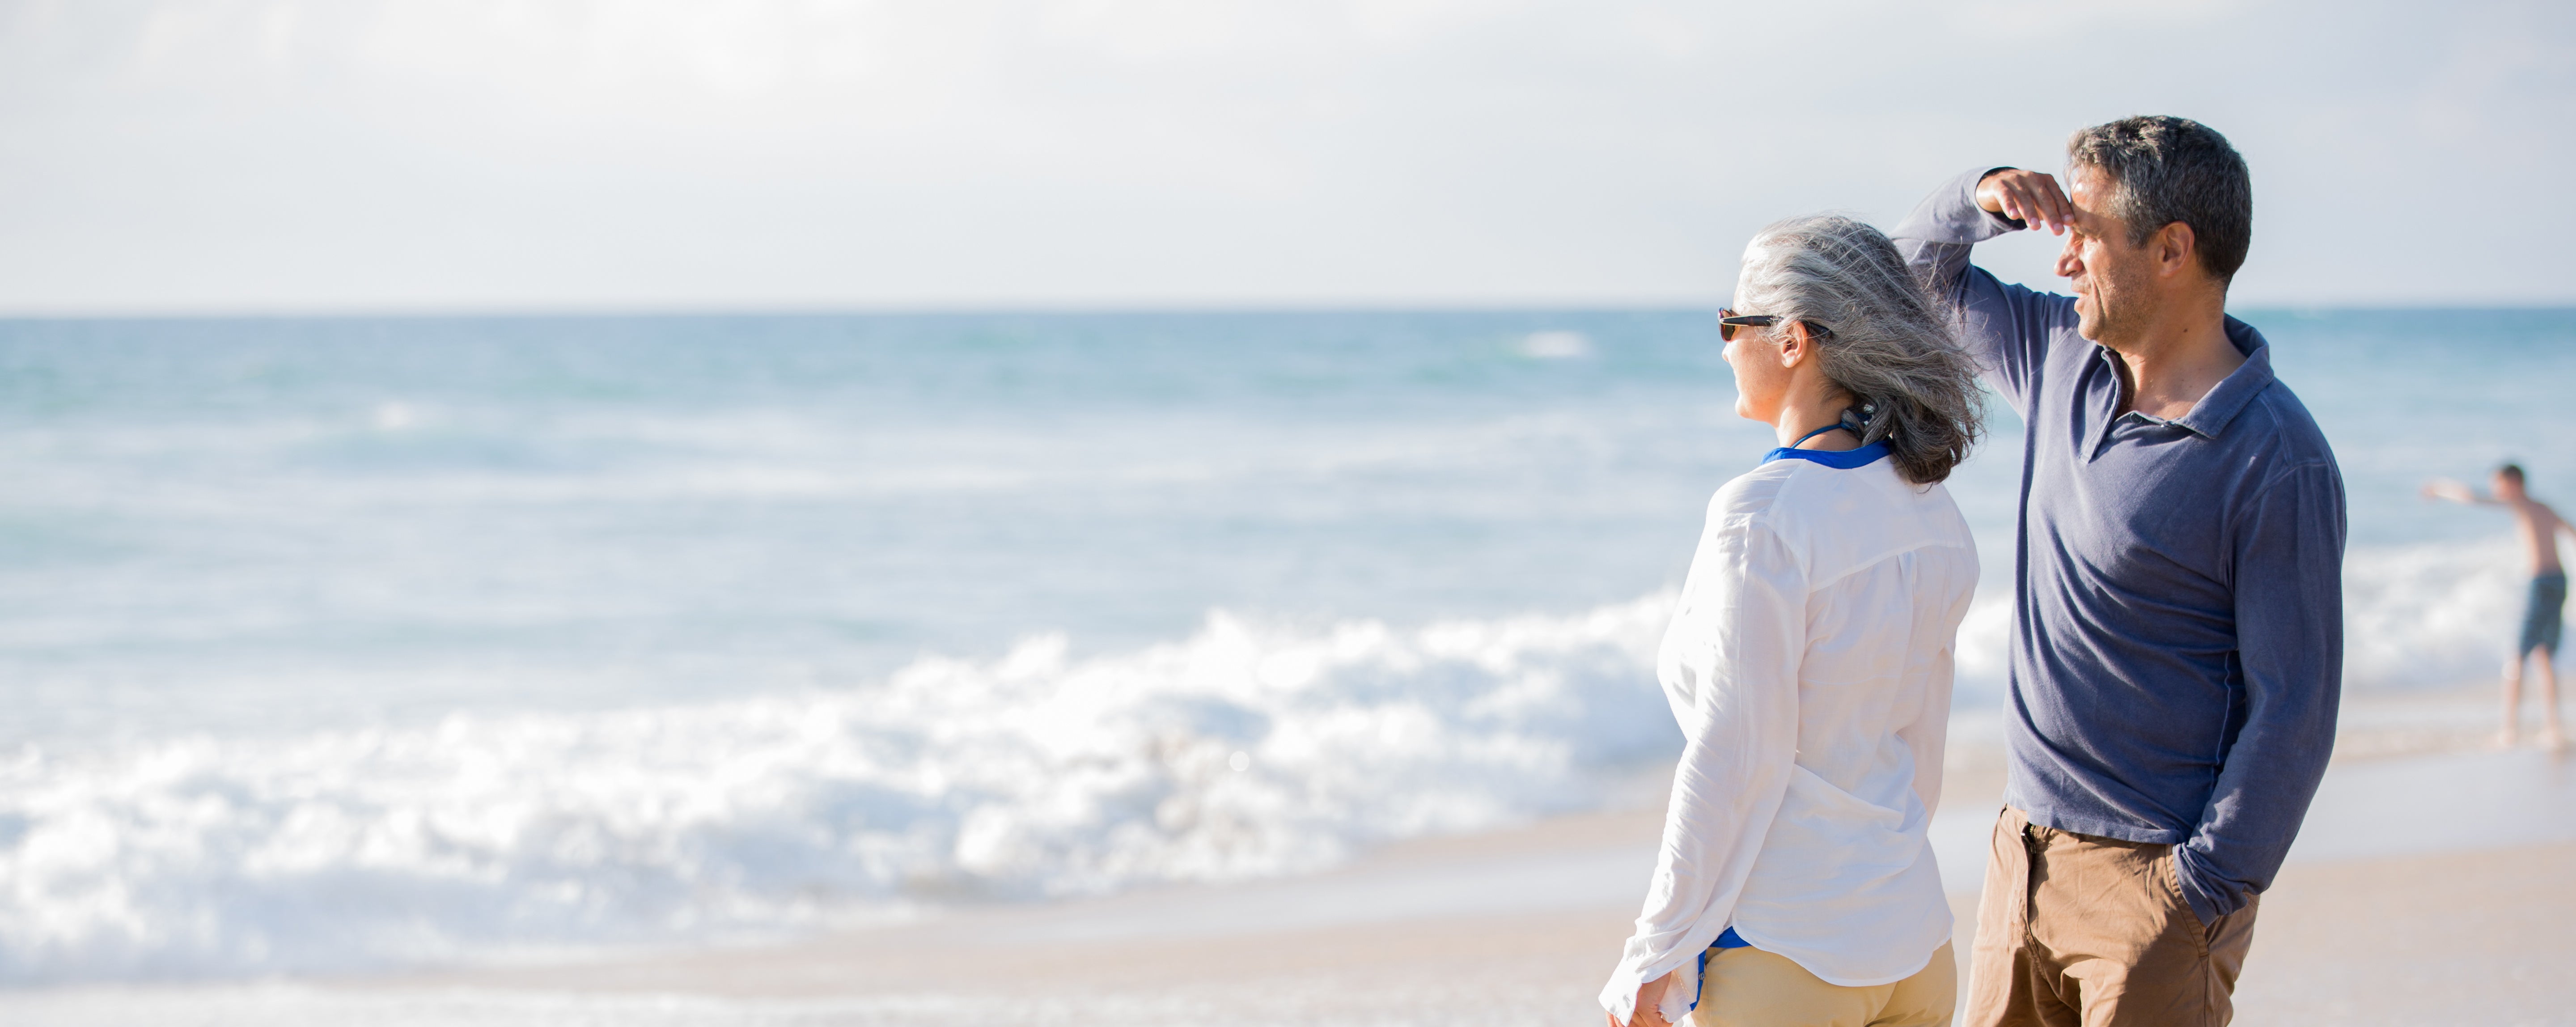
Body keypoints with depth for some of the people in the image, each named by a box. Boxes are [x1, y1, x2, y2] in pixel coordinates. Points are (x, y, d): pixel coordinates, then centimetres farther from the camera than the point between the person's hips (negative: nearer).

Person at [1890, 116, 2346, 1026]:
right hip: (2023, 849, 7)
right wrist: (1980, 200, 0)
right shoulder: (2065, 355, 6)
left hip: (2152, 881, -7)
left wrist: (2201, 898, -18)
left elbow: (2294, 710, -16)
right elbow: (1916, 272, 21)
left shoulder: (2277, 462, -16)